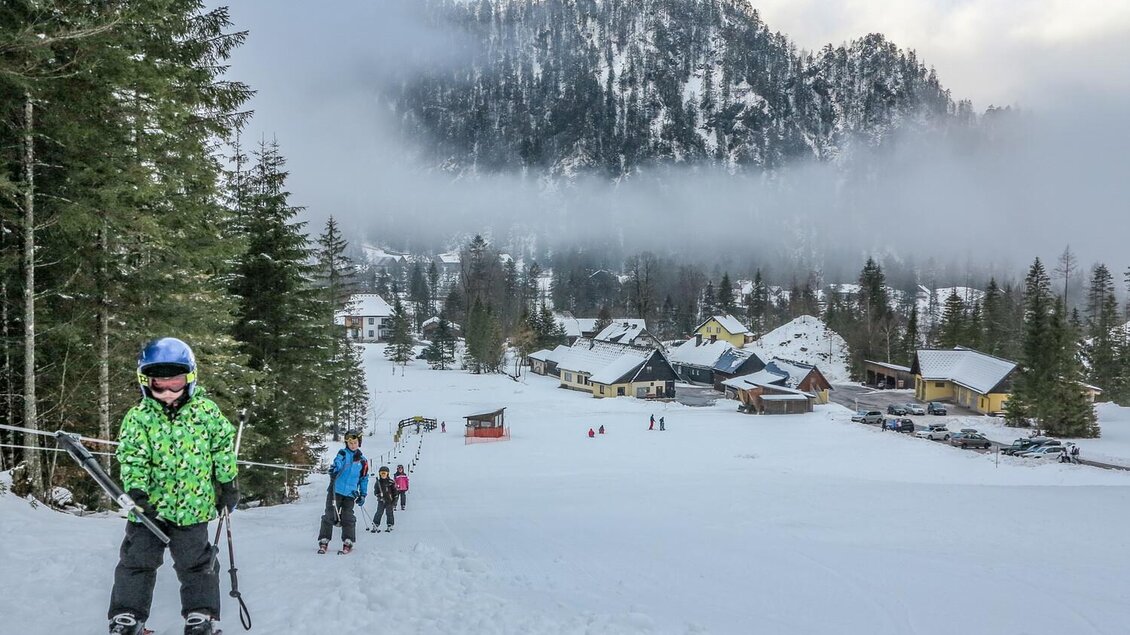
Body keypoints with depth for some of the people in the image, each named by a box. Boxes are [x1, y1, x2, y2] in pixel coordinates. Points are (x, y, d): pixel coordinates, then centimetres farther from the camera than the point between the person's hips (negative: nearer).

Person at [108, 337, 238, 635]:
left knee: (197, 565, 8)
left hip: (192, 506, 0)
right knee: (137, 562, 7)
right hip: (149, 506, 0)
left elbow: (223, 446, 4)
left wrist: (228, 483, 6)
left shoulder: (206, 410, -3)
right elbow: (132, 456, -12)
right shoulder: (138, 417, -4)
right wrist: (136, 488, -25)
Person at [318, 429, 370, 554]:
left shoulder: (363, 460, 10)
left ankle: (348, 543, 7)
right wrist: (334, 469, -42)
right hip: (336, 490, -1)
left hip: (350, 493, 2)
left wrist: (363, 495, 13)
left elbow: (364, 479, 17)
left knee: (348, 518, -1)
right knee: (329, 515, 0)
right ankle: (324, 541, 8)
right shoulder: (342, 453, 2)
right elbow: (337, 462, -19)